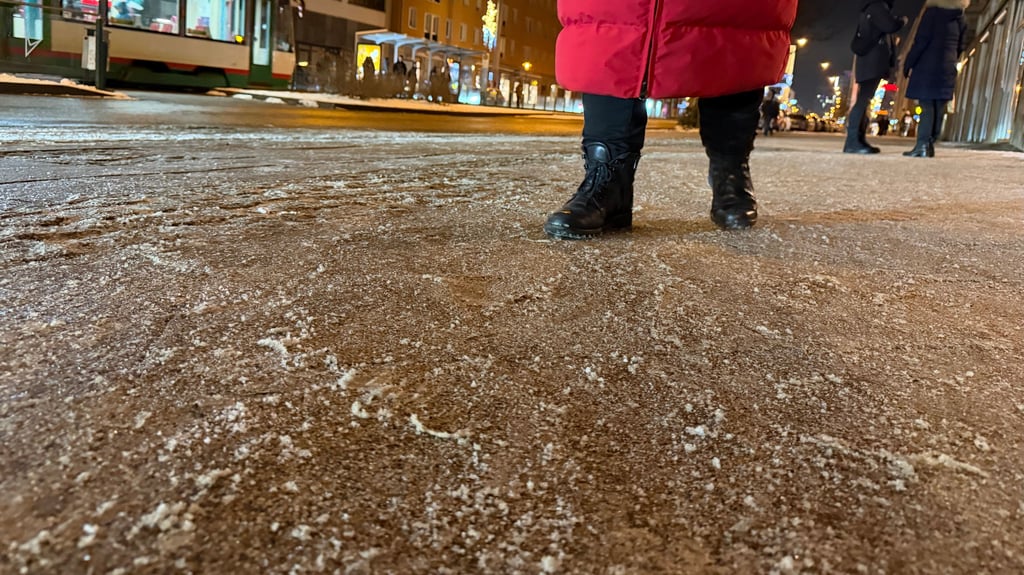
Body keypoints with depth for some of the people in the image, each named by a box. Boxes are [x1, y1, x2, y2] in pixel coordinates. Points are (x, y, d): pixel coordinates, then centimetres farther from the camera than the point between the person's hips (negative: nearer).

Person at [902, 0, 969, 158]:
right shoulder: (961, 19, 14)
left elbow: (921, 41, -10)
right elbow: (960, 47, 17)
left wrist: (909, 64, -5)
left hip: (928, 67, -5)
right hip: (948, 69, 6)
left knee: (927, 107, -9)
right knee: (938, 108, 5)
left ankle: (922, 146, -13)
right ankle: (929, 145, 6)